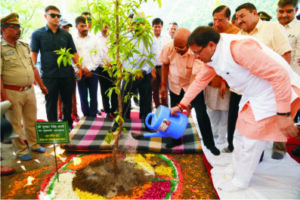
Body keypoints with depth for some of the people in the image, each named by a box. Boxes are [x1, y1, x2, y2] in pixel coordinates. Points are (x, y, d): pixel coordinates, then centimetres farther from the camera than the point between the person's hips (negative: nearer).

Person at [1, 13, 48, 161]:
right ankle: (21, 150, 22)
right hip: (12, 93, -6)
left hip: (29, 90, 6)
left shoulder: (24, 46, 11)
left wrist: (41, 85, 16)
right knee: (15, 124, 7)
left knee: (31, 120, 17)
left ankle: (34, 144, 33)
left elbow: (33, 67, 17)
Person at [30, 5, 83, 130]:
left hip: (67, 74, 2)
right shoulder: (38, 34, 4)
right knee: (51, 104, 7)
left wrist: (79, 67, 2)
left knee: (68, 101, 12)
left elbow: (73, 53, 13)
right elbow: (33, 54, 0)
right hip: (49, 76, -2)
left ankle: (68, 124, 30)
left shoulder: (66, 34, 11)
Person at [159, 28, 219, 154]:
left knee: (202, 114, -4)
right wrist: (163, 85, 0)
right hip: (175, 85, 3)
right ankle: (176, 140, 34)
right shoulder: (169, 48, -18)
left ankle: (209, 143, 16)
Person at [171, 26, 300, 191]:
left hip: (274, 94, -9)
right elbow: (200, 80, 8)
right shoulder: (213, 55, -2)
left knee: (252, 141, 1)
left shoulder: (239, 47, -31)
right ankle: (234, 169, 40)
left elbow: (279, 74, -30)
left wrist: (284, 115, -27)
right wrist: (181, 105, 6)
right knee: (240, 135, 18)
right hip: (253, 96, 9)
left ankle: (241, 181, 23)